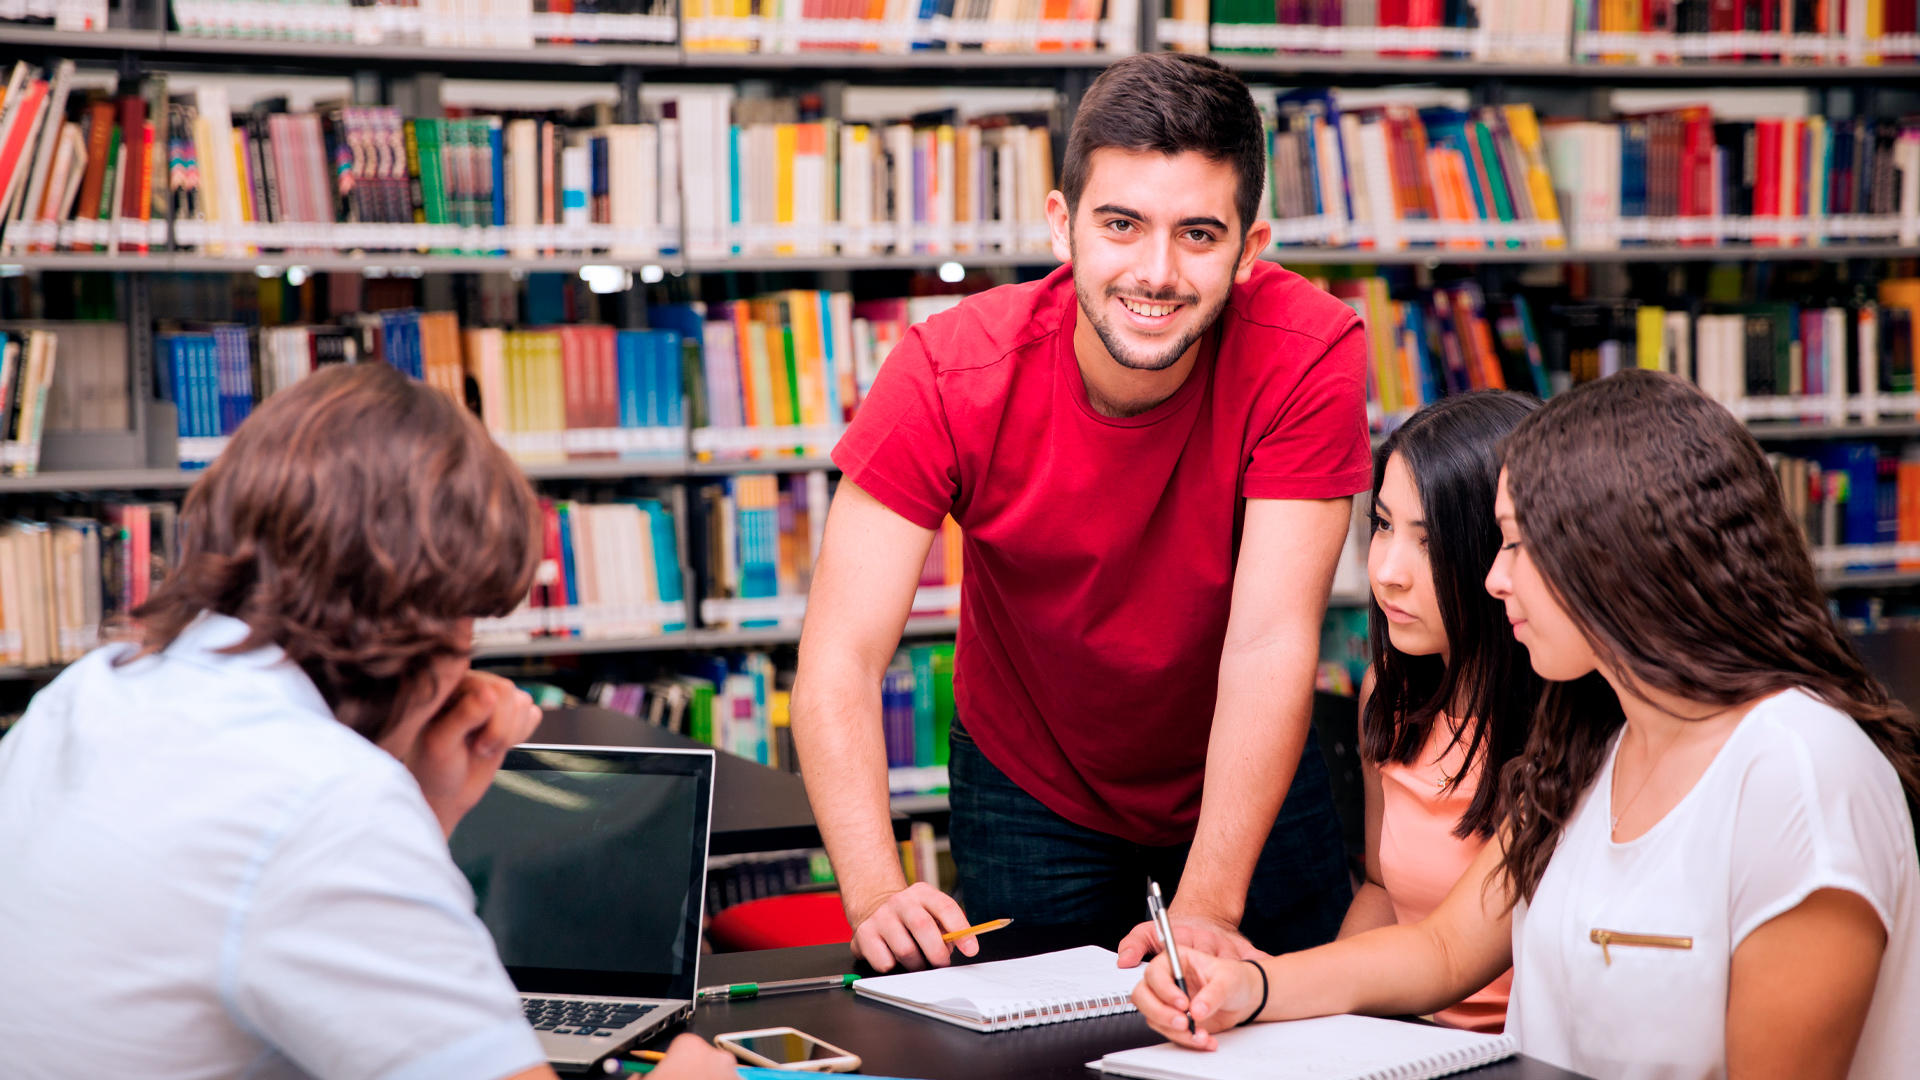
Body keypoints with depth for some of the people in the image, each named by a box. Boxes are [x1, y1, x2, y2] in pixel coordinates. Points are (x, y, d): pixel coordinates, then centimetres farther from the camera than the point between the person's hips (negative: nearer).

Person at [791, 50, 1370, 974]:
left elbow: (1272, 641, -32)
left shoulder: (1310, 356, -28)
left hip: (1248, 788, 1)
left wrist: (1208, 907, -41)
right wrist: (876, 894, -44)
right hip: (1029, 790, 0)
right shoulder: (948, 374, -27)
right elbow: (841, 659, -30)